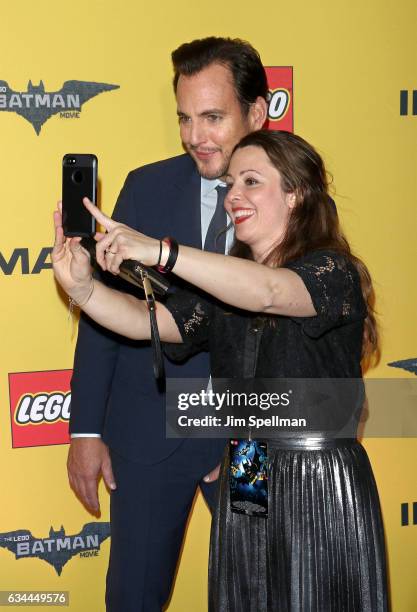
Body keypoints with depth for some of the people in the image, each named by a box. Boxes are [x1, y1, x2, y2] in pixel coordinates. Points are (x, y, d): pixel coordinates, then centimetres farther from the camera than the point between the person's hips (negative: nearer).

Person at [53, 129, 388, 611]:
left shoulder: (333, 272, -10)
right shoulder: (223, 285, 11)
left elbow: (269, 291, -31)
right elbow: (147, 320, -5)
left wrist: (160, 251, -39)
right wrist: (82, 287, -24)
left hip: (322, 485, -6)